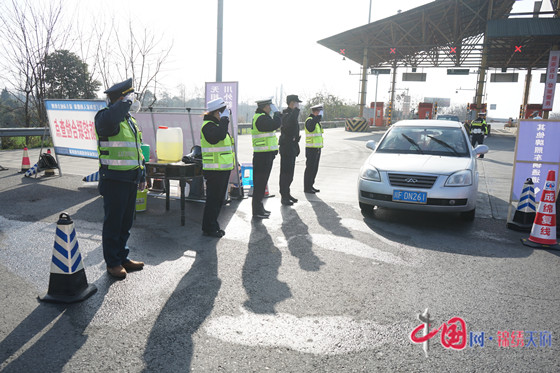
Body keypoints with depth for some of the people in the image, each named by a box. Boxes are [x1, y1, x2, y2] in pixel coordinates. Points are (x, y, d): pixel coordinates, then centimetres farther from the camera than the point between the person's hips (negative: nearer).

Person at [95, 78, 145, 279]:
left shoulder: (130, 120, 17)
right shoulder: (105, 116, -10)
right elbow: (109, 120, -39)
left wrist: (142, 175, 20)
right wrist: (126, 101, -24)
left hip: (130, 180, 8)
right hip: (114, 181, -8)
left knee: (126, 222, 15)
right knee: (113, 222, 2)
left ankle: (122, 257, 29)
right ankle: (112, 262, 14)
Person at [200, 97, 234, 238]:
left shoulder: (217, 124, 19)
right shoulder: (208, 126, -14)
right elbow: (220, 135, -34)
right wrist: (224, 119, -22)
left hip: (223, 169, 10)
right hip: (215, 170, -10)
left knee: (219, 199, 15)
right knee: (213, 199, -4)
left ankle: (213, 225, 26)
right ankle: (208, 228, 6)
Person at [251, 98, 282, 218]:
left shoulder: (262, 117, 19)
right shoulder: (261, 118, -15)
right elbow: (275, 124, -28)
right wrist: (277, 112, -10)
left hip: (266, 155, 11)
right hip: (263, 155, -11)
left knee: (261, 182, 16)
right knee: (260, 183, -5)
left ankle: (259, 207, 26)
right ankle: (257, 210, 1)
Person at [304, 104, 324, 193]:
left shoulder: (317, 122, 17)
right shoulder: (309, 120, -13)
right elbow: (311, 125, -40)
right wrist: (318, 116, -39)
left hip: (317, 149, 9)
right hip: (311, 149, -9)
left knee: (315, 169, 13)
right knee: (309, 168, -4)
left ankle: (310, 186, 21)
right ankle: (306, 188, 3)